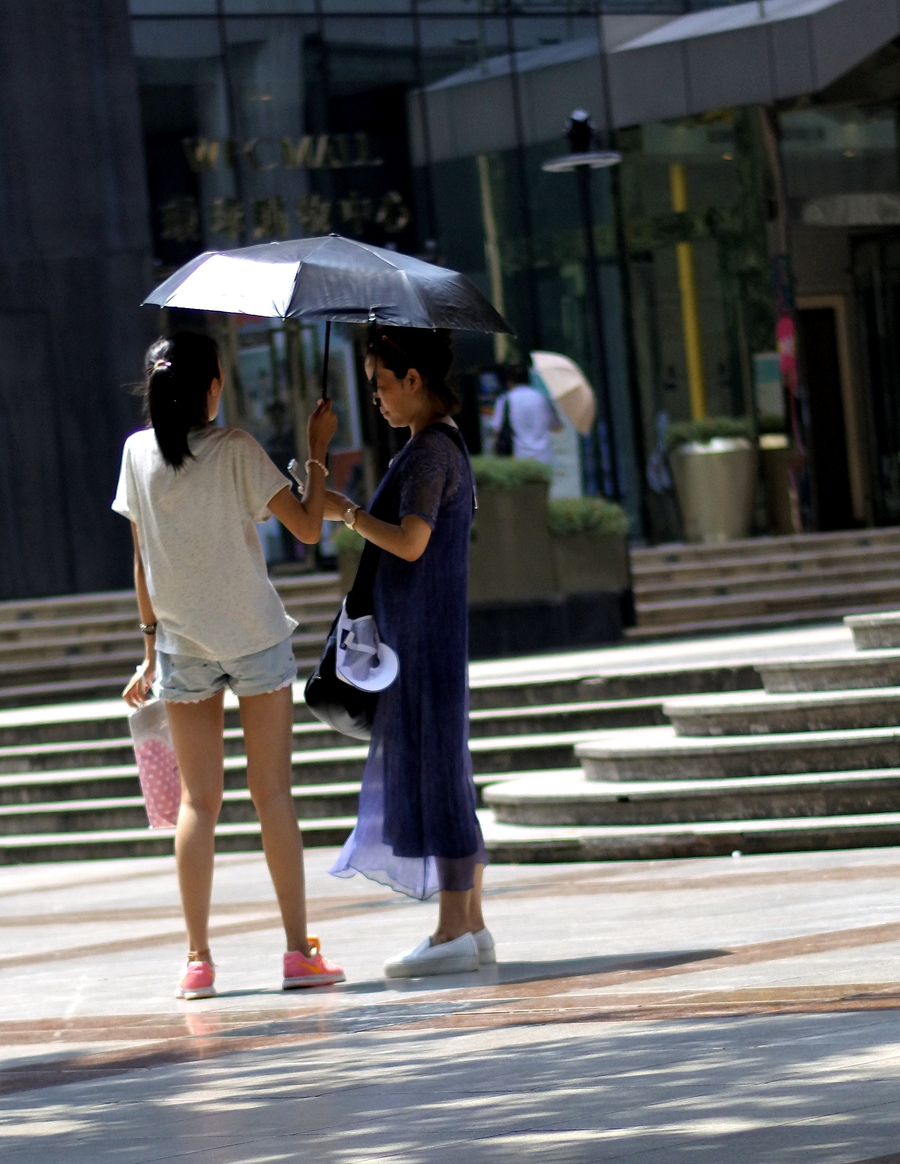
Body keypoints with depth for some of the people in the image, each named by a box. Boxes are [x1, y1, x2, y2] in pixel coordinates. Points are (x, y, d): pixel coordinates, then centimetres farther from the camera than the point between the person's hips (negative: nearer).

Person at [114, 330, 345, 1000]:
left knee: (199, 799, 5)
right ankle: (299, 952, 2)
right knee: (273, 794, 2)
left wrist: (151, 649, 13)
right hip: (254, 638, -3)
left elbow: (143, 562, 6)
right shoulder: (235, 449, -11)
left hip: (181, 645, 3)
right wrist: (317, 451, 0)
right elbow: (307, 527, -11)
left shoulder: (139, 451, 0)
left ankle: (198, 961, 1)